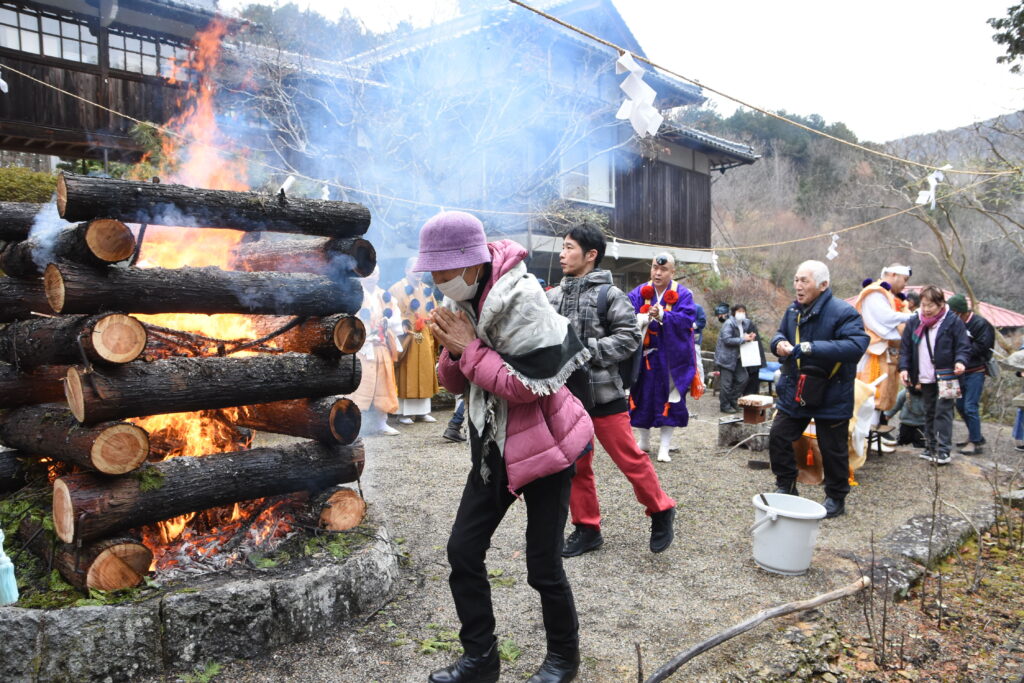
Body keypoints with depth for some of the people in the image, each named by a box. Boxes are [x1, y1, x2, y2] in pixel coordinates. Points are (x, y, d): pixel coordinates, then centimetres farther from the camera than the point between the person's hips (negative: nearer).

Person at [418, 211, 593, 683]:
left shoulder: (521, 299, -21)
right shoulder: (461, 301, 3)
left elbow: (531, 386, -25)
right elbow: (456, 384, 8)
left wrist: (469, 349, -21)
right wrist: (452, 351, -13)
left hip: (542, 447, -7)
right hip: (493, 448, 7)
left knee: (543, 565, 3)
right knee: (463, 550, 7)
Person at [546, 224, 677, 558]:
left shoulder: (609, 294, -8)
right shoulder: (553, 296, 7)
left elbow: (629, 336, -13)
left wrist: (586, 350, -18)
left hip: (603, 393, -5)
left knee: (630, 458, 2)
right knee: (575, 466, 12)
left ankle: (661, 511, 25)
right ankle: (587, 527, 27)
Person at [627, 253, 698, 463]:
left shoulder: (683, 294, -1)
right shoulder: (639, 293, 4)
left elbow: (687, 319, -15)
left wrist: (663, 315, -30)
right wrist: (641, 318, -30)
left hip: (671, 357, -2)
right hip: (644, 356, 2)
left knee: (668, 400, 2)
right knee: (642, 398, 7)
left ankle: (665, 447, 13)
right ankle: (644, 442, 26)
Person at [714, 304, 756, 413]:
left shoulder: (745, 324, 11)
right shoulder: (728, 323, -14)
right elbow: (727, 339, -24)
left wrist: (749, 338, 2)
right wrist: (743, 339, -22)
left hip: (736, 357, 8)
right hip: (726, 357, -8)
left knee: (742, 379, 9)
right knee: (727, 383, -4)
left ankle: (733, 400, 24)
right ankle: (725, 406, 8)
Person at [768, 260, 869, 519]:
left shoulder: (843, 312, -19)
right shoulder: (794, 311, 4)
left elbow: (856, 345, -32)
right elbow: (780, 333, 20)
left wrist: (812, 348, -37)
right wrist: (779, 342, -6)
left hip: (831, 397, -6)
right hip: (794, 392, 6)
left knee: (833, 449, 7)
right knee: (778, 438, 8)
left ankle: (836, 498, 27)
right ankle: (786, 487, 27)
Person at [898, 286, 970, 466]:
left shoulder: (953, 321, -5)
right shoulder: (913, 322, 6)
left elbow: (963, 346, -5)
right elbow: (906, 348, 8)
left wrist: (960, 361, -24)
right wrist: (904, 368, -3)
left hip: (945, 377, -5)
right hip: (925, 378, 5)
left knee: (943, 412, -8)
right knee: (929, 413, 13)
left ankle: (943, 450, -6)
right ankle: (930, 447, 21)